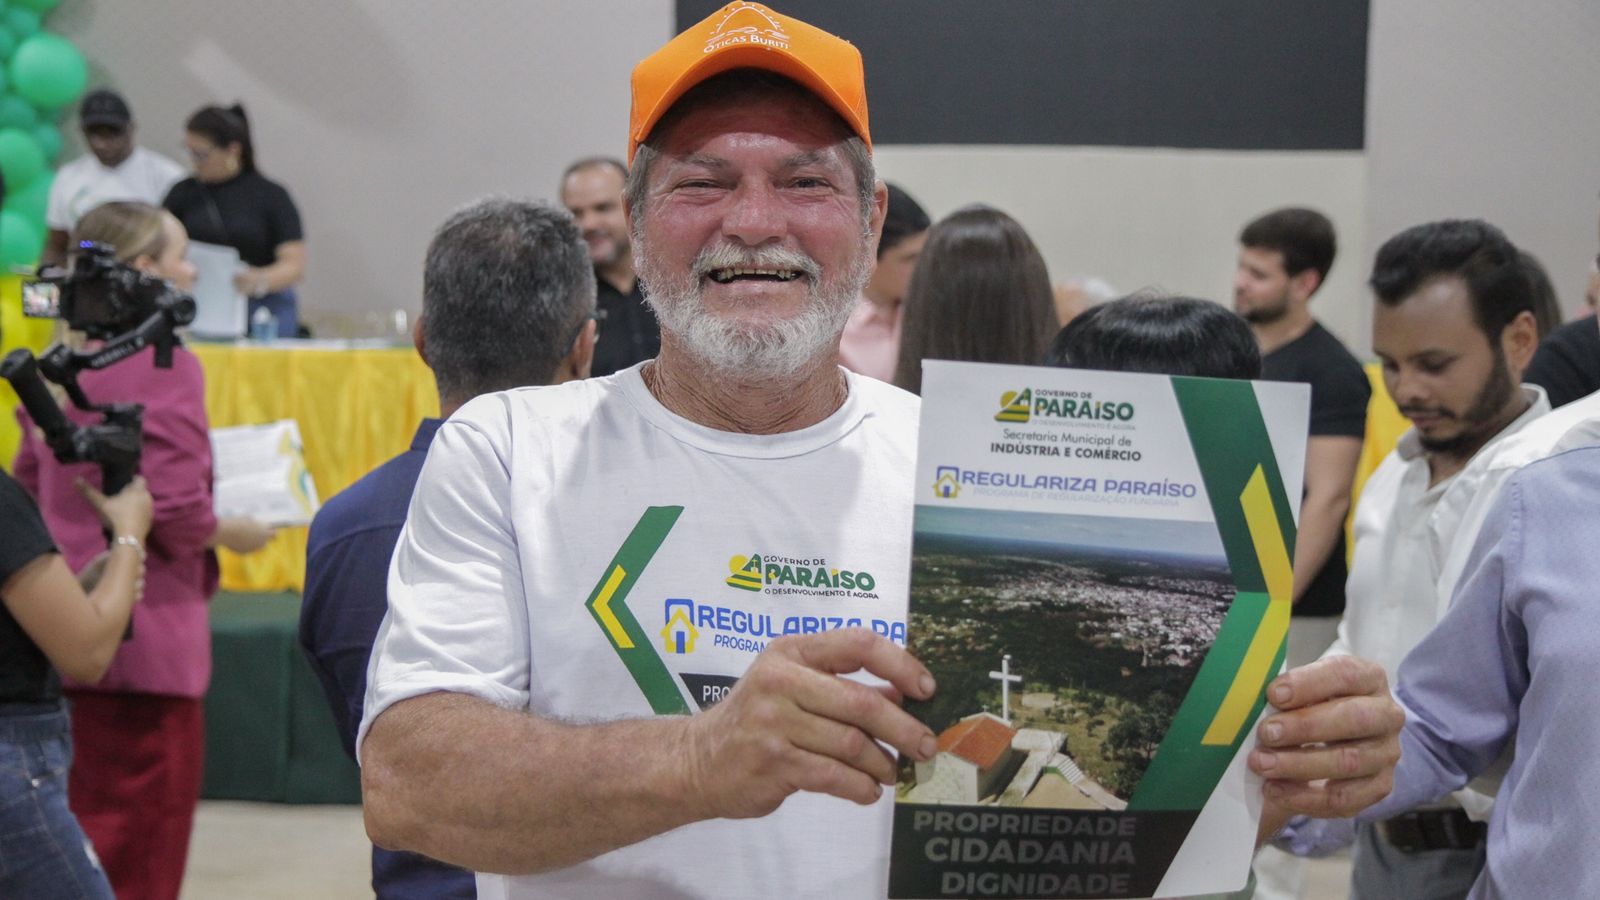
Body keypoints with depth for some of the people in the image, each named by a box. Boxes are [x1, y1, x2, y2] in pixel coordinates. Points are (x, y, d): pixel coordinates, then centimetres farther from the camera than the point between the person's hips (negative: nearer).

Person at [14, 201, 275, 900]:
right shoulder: (163, 364, -14)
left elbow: (27, 487, 17)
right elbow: (177, 511, -21)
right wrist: (233, 534, -3)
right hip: (144, 642, -8)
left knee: (87, 835, 18)